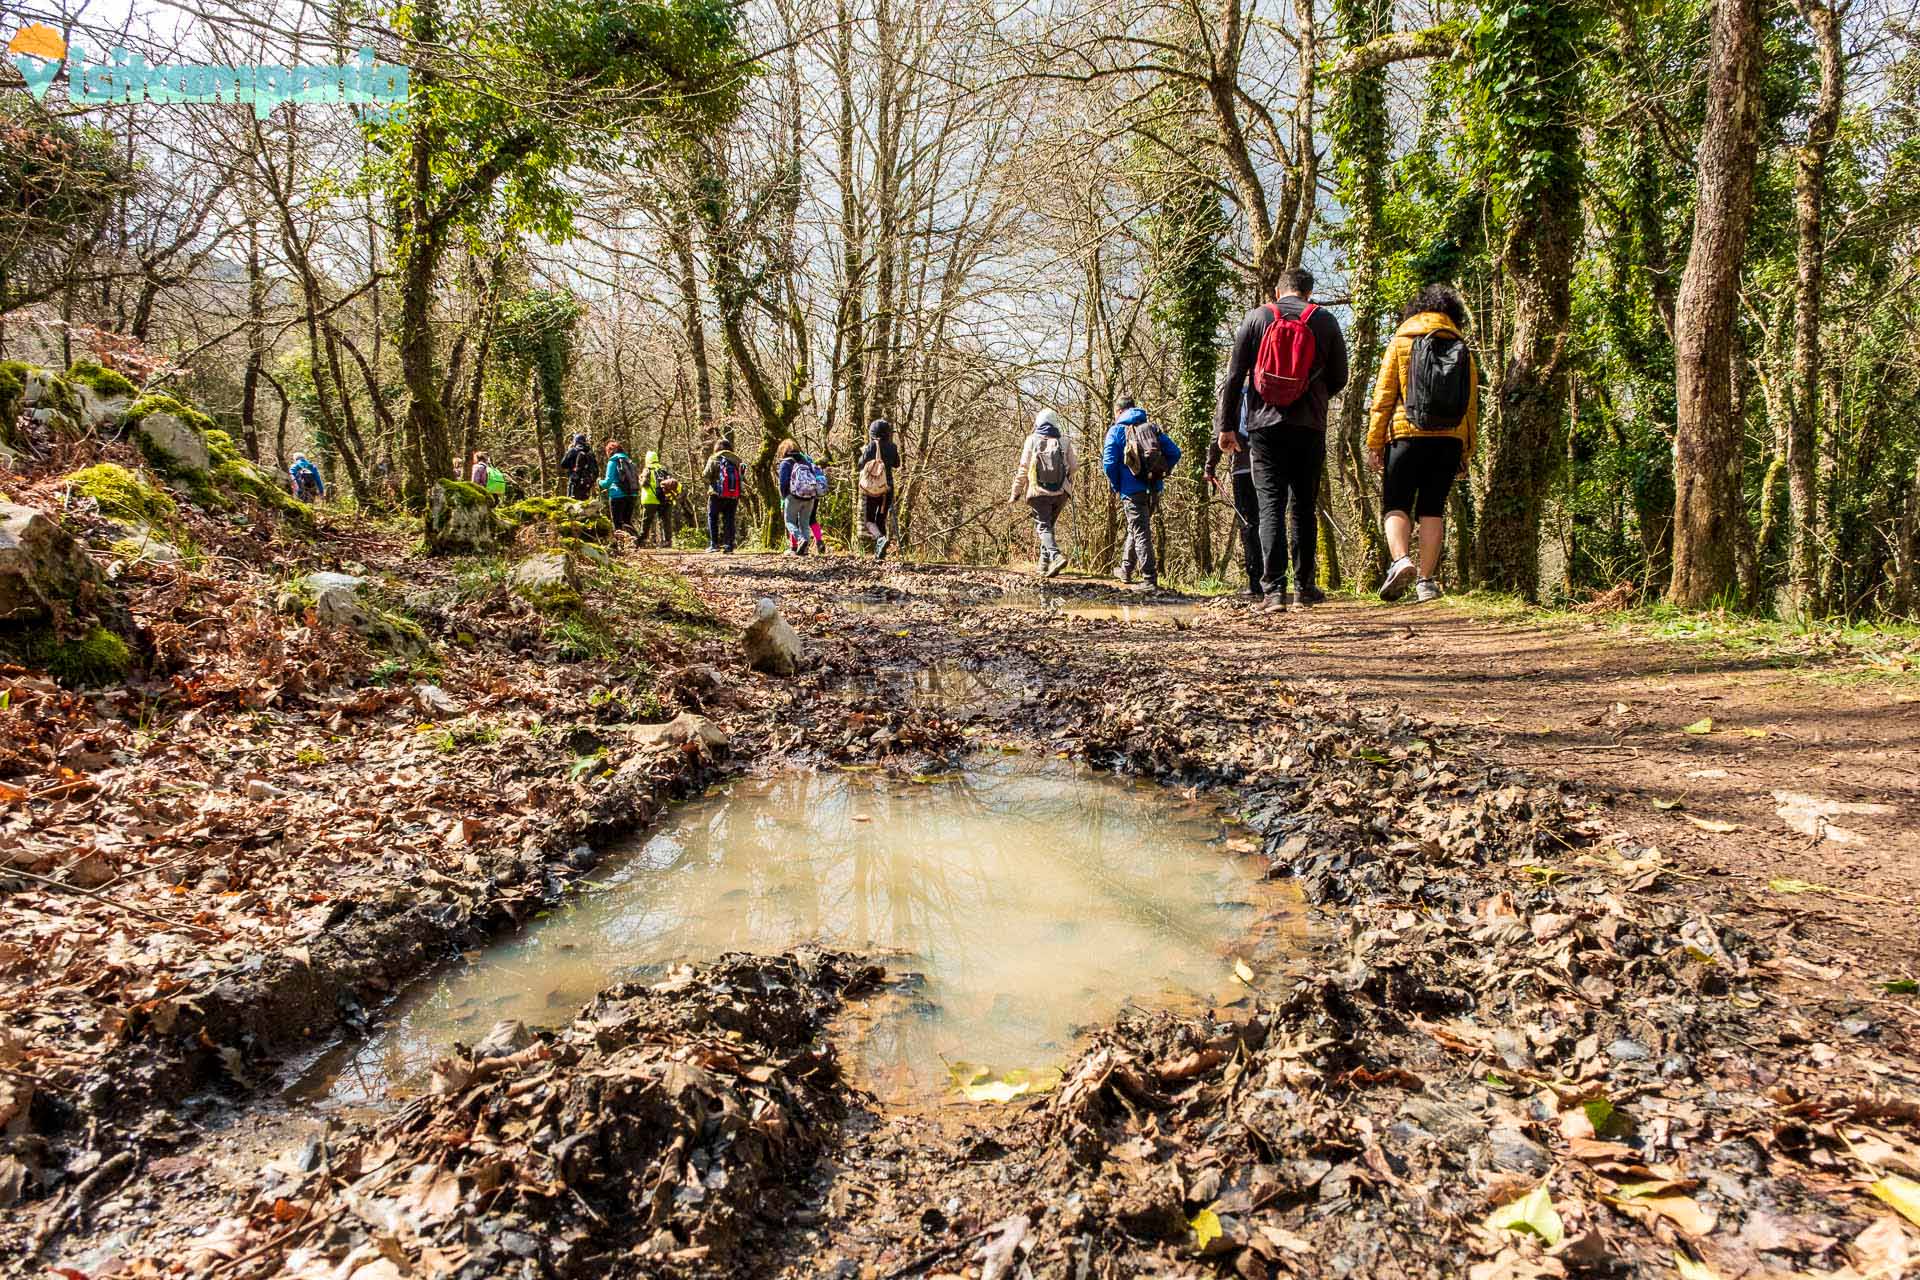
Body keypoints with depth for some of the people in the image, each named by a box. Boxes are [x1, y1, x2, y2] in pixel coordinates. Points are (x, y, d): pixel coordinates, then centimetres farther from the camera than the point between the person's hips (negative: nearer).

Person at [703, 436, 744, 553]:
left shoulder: (714, 459, -2)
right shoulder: (736, 460, 6)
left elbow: (707, 476, -6)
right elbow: (741, 477, 3)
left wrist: (712, 482, 13)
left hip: (717, 494, -3)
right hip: (734, 495, 3)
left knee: (712, 518, 10)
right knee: (729, 520, 8)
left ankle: (714, 544, 2)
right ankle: (729, 546, 2)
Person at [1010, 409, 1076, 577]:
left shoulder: (1032, 440, 1)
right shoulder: (1064, 442, 5)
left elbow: (1023, 468, -1)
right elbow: (1073, 467, 3)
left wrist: (1016, 492, 6)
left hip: (1038, 492, -3)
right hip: (1061, 493, 3)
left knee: (1043, 526, -2)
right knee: (1049, 524, 18)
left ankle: (1056, 556, -26)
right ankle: (1044, 563, 17)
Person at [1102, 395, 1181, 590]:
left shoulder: (1117, 430, -1)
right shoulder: (1153, 428, 13)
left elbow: (1109, 463, -11)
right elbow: (1174, 453, 5)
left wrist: (1116, 486, 2)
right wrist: (1159, 474, 12)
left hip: (1132, 490, -5)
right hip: (1154, 489, 5)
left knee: (1141, 533, -3)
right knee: (1135, 528, 22)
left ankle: (1150, 581, -8)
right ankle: (1126, 570, 35)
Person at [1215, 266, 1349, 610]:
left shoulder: (1256, 317, 4)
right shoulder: (1325, 320, 5)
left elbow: (1233, 376, 1)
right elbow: (1339, 378, 11)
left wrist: (1225, 425, 5)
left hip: (1264, 426, -1)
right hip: (1309, 427, 1)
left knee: (1270, 505, -1)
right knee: (1304, 507, 10)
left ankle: (1274, 589, -9)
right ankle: (1304, 588, 12)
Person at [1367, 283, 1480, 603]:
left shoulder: (1401, 342, 5)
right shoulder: (1463, 350, 13)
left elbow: (1384, 396, -2)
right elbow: (1471, 405, 10)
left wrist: (1374, 442, -1)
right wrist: (1466, 452, 15)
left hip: (1407, 436, -3)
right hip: (1450, 440, 3)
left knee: (1395, 505, 2)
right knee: (1432, 509, 7)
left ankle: (1401, 560, -22)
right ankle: (1426, 580, 3)